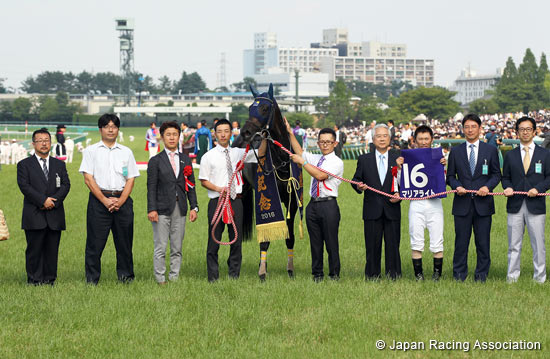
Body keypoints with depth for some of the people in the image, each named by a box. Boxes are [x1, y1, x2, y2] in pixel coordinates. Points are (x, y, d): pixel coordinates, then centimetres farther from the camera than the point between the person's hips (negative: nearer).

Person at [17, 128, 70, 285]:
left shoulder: (59, 164, 17)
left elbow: (66, 185, 5)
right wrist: (43, 200, -15)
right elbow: (24, 186, -6)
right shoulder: (24, 165, 6)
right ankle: (34, 281, 2)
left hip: (55, 215, 3)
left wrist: (54, 201, -11)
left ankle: (50, 280, 9)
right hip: (34, 216, -3)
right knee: (34, 250, -3)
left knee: (52, 250, 3)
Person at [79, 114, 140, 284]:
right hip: (99, 199, -3)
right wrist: (105, 200, -11)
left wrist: (120, 201, -7)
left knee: (124, 241, 4)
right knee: (95, 242, -3)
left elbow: (131, 179, 9)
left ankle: (126, 276, 14)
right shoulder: (91, 151, 6)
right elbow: (88, 179, -2)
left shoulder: (126, 152, 14)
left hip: (122, 201, 3)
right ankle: (91, 279, 2)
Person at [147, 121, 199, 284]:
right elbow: (151, 187, -2)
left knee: (177, 248, 6)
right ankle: (160, 279, 4)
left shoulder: (185, 159, 13)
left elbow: (191, 185, 13)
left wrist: (194, 207, 5)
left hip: (180, 209, 3)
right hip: (162, 209, -3)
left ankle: (174, 277, 14)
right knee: (160, 248, -3)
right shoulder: (156, 161, 2)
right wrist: (151, 209, -11)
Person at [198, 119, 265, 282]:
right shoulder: (208, 156, 2)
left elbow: (260, 154, 9)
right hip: (217, 201, -3)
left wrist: (264, 138, -7)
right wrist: (218, 189, -14)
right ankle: (213, 277, 6)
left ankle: (234, 275, 15)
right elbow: (203, 181, 2)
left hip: (235, 200, 3)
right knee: (214, 239, -1)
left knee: (236, 238, 6)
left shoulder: (238, 153, 10)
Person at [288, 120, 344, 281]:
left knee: (331, 242, -3)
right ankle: (317, 274, 14)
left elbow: (320, 175, -16)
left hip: (329, 205, -6)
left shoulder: (337, 162, -5)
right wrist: (290, 133, 23)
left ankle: (334, 275, 4)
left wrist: (302, 162, -11)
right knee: (315, 242, 8)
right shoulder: (315, 158, 16)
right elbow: (299, 152, 28)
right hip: (313, 204, 6)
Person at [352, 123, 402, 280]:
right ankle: (372, 276, 9)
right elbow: (356, 179, 11)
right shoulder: (364, 159, 9)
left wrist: (400, 194, -7)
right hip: (372, 210, 0)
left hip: (392, 209, 0)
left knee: (393, 244, 1)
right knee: (373, 245, 2)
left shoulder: (398, 158, 8)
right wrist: (358, 186, -11)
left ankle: (394, 276, 8)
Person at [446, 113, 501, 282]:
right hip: (462, 203, 0)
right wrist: (457, 186, -9)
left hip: (483, 203, 0)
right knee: (461, 242, 1)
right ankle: (459, 276, 8)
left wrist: (488, 186, -10)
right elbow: (450, 176, 12)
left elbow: (496, 174, 9)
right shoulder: (455, 151, 9)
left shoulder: (491, 150, 8)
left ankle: (481, 276, 10)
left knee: (483, 243, 2)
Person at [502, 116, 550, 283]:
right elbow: (505, 177, 15)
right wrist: (507, 187, -6)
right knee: (514, 244, 4)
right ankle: (512, 276, 10)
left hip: (536, 205, -1)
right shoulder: (510, 155, 12)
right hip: (515, 205, 1)